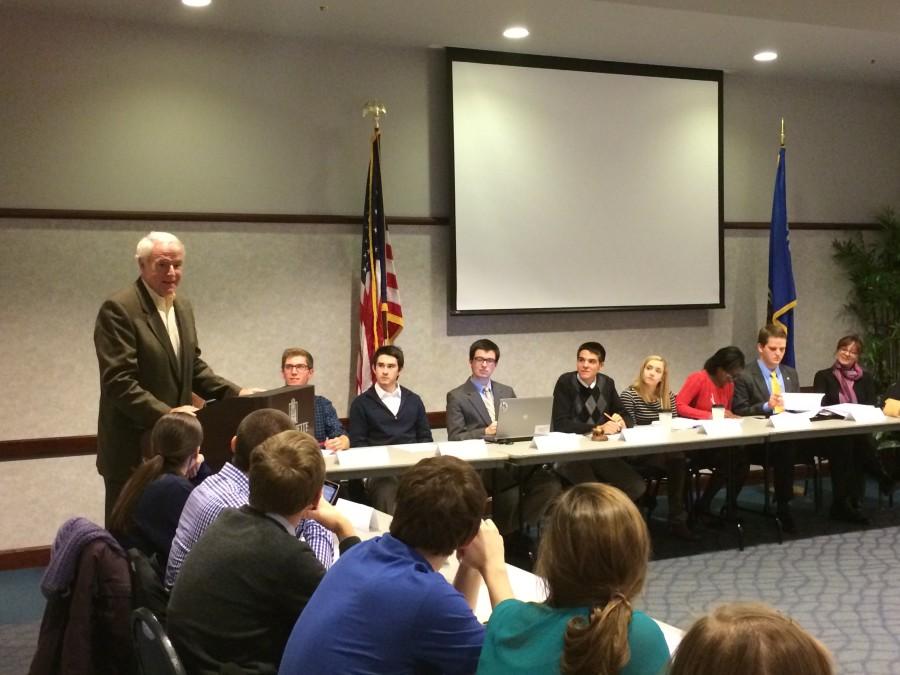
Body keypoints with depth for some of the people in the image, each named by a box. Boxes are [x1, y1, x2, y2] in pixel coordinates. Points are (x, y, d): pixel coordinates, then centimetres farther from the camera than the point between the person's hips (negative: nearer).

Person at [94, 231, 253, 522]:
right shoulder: (118, 309, -15)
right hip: (133, 447, -7)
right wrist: (165, 414, -29)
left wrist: (235, 393, 3)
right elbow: (119, 381, -21)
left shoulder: (183, 306, 11)